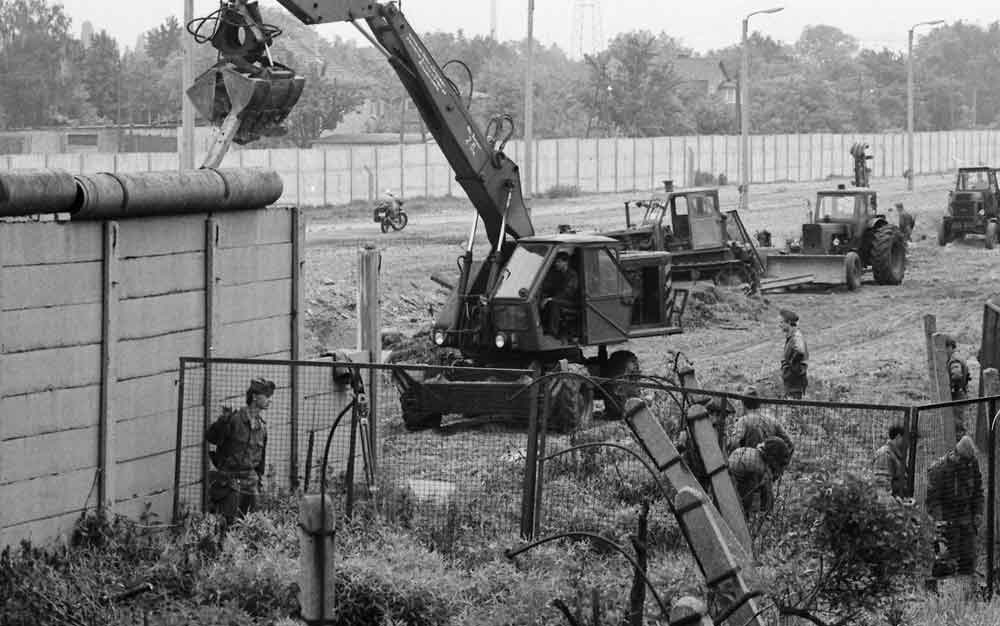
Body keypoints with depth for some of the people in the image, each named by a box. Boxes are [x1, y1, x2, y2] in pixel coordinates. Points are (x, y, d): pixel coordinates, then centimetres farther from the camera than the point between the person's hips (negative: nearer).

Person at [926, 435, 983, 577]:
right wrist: (939, 520, -21)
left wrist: (978, 513, 6)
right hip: (948, 517, -5)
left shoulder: (972, 463, -3)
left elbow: (977, 490, 11)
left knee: (968, 559, 4)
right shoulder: (939, 469, -18)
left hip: (966, 517, 5)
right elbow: (932, 497, -14)